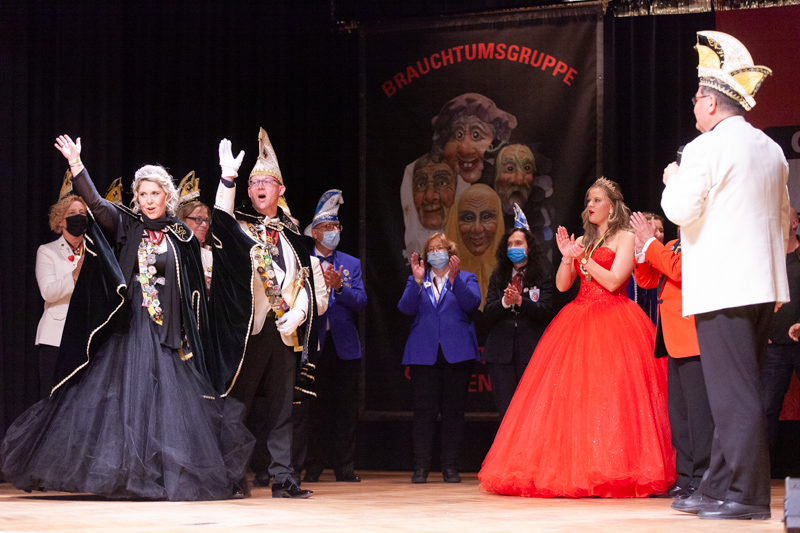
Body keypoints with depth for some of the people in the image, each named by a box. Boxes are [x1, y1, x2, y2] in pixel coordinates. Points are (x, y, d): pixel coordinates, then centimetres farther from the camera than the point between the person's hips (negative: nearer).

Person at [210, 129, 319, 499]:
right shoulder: (238, 226, 4)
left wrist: (297, 313, -5)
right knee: (238, 403, -2)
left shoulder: (291, 235, 16)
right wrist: (228, 177, -33)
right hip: (248, 328, -4)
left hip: (286, 330, 4)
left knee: (282, 406, 4)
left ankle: (282, 476, 7)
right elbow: (220, 218, -19)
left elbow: (304, 280, 13)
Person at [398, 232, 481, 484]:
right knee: (424, 411, -3)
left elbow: (472, 302, -6)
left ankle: (451, 467, 4)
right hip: (424, 354, 1)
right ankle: (421, 467, 0)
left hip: (457, 353, -1)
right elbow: (405, 308, 0)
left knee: (453, 411, 0)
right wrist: (417, 281, -12)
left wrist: (454, 279, -18)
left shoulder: (466, 279, 14)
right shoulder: (416, 281, 17)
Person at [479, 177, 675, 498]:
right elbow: (562, 284, 13)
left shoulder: (625, 238, 1)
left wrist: (583, 258, -10)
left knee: (607, 394, -14)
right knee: (570, 394, -2)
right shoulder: (582, 241, 20)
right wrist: (567, 257, -3)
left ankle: (613, 470, -13)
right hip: (578, 322, 6)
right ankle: (573, 468, -3)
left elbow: (614, 281, -10)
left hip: (612, 323, -6)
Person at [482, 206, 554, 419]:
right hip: (501, 349, 3)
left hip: (531, 348, -2)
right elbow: (487, 314, 5)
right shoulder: (498, 278, 15)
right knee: (506, 412, -2)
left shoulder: (542, 277, 6)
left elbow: (544, 310, -6)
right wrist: (504, 303, -14)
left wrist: (520, 301, -20)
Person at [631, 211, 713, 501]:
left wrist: (650, 243, -10)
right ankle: (685, 476, 16)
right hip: (673, 338, 10)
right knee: (678, 410, 11)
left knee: (698, 409, -9)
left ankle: (702, 480, -8)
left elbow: (681, 271, -19)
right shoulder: (671, 247, 22)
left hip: (693, 336, -10)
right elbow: (646, 281, 21)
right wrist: (642, 247, 8)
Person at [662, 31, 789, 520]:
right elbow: (784, 217, 22)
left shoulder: (706, 148, -9)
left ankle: (746, 493, -8)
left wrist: (672, 181, 4)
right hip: (763, 282, 8)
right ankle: (719, 488, 16)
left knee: (734, 390, -8)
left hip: (721, 286, -8)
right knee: (740, 389, 11)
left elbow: (681, 209, -14)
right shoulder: (771, 150, 16)